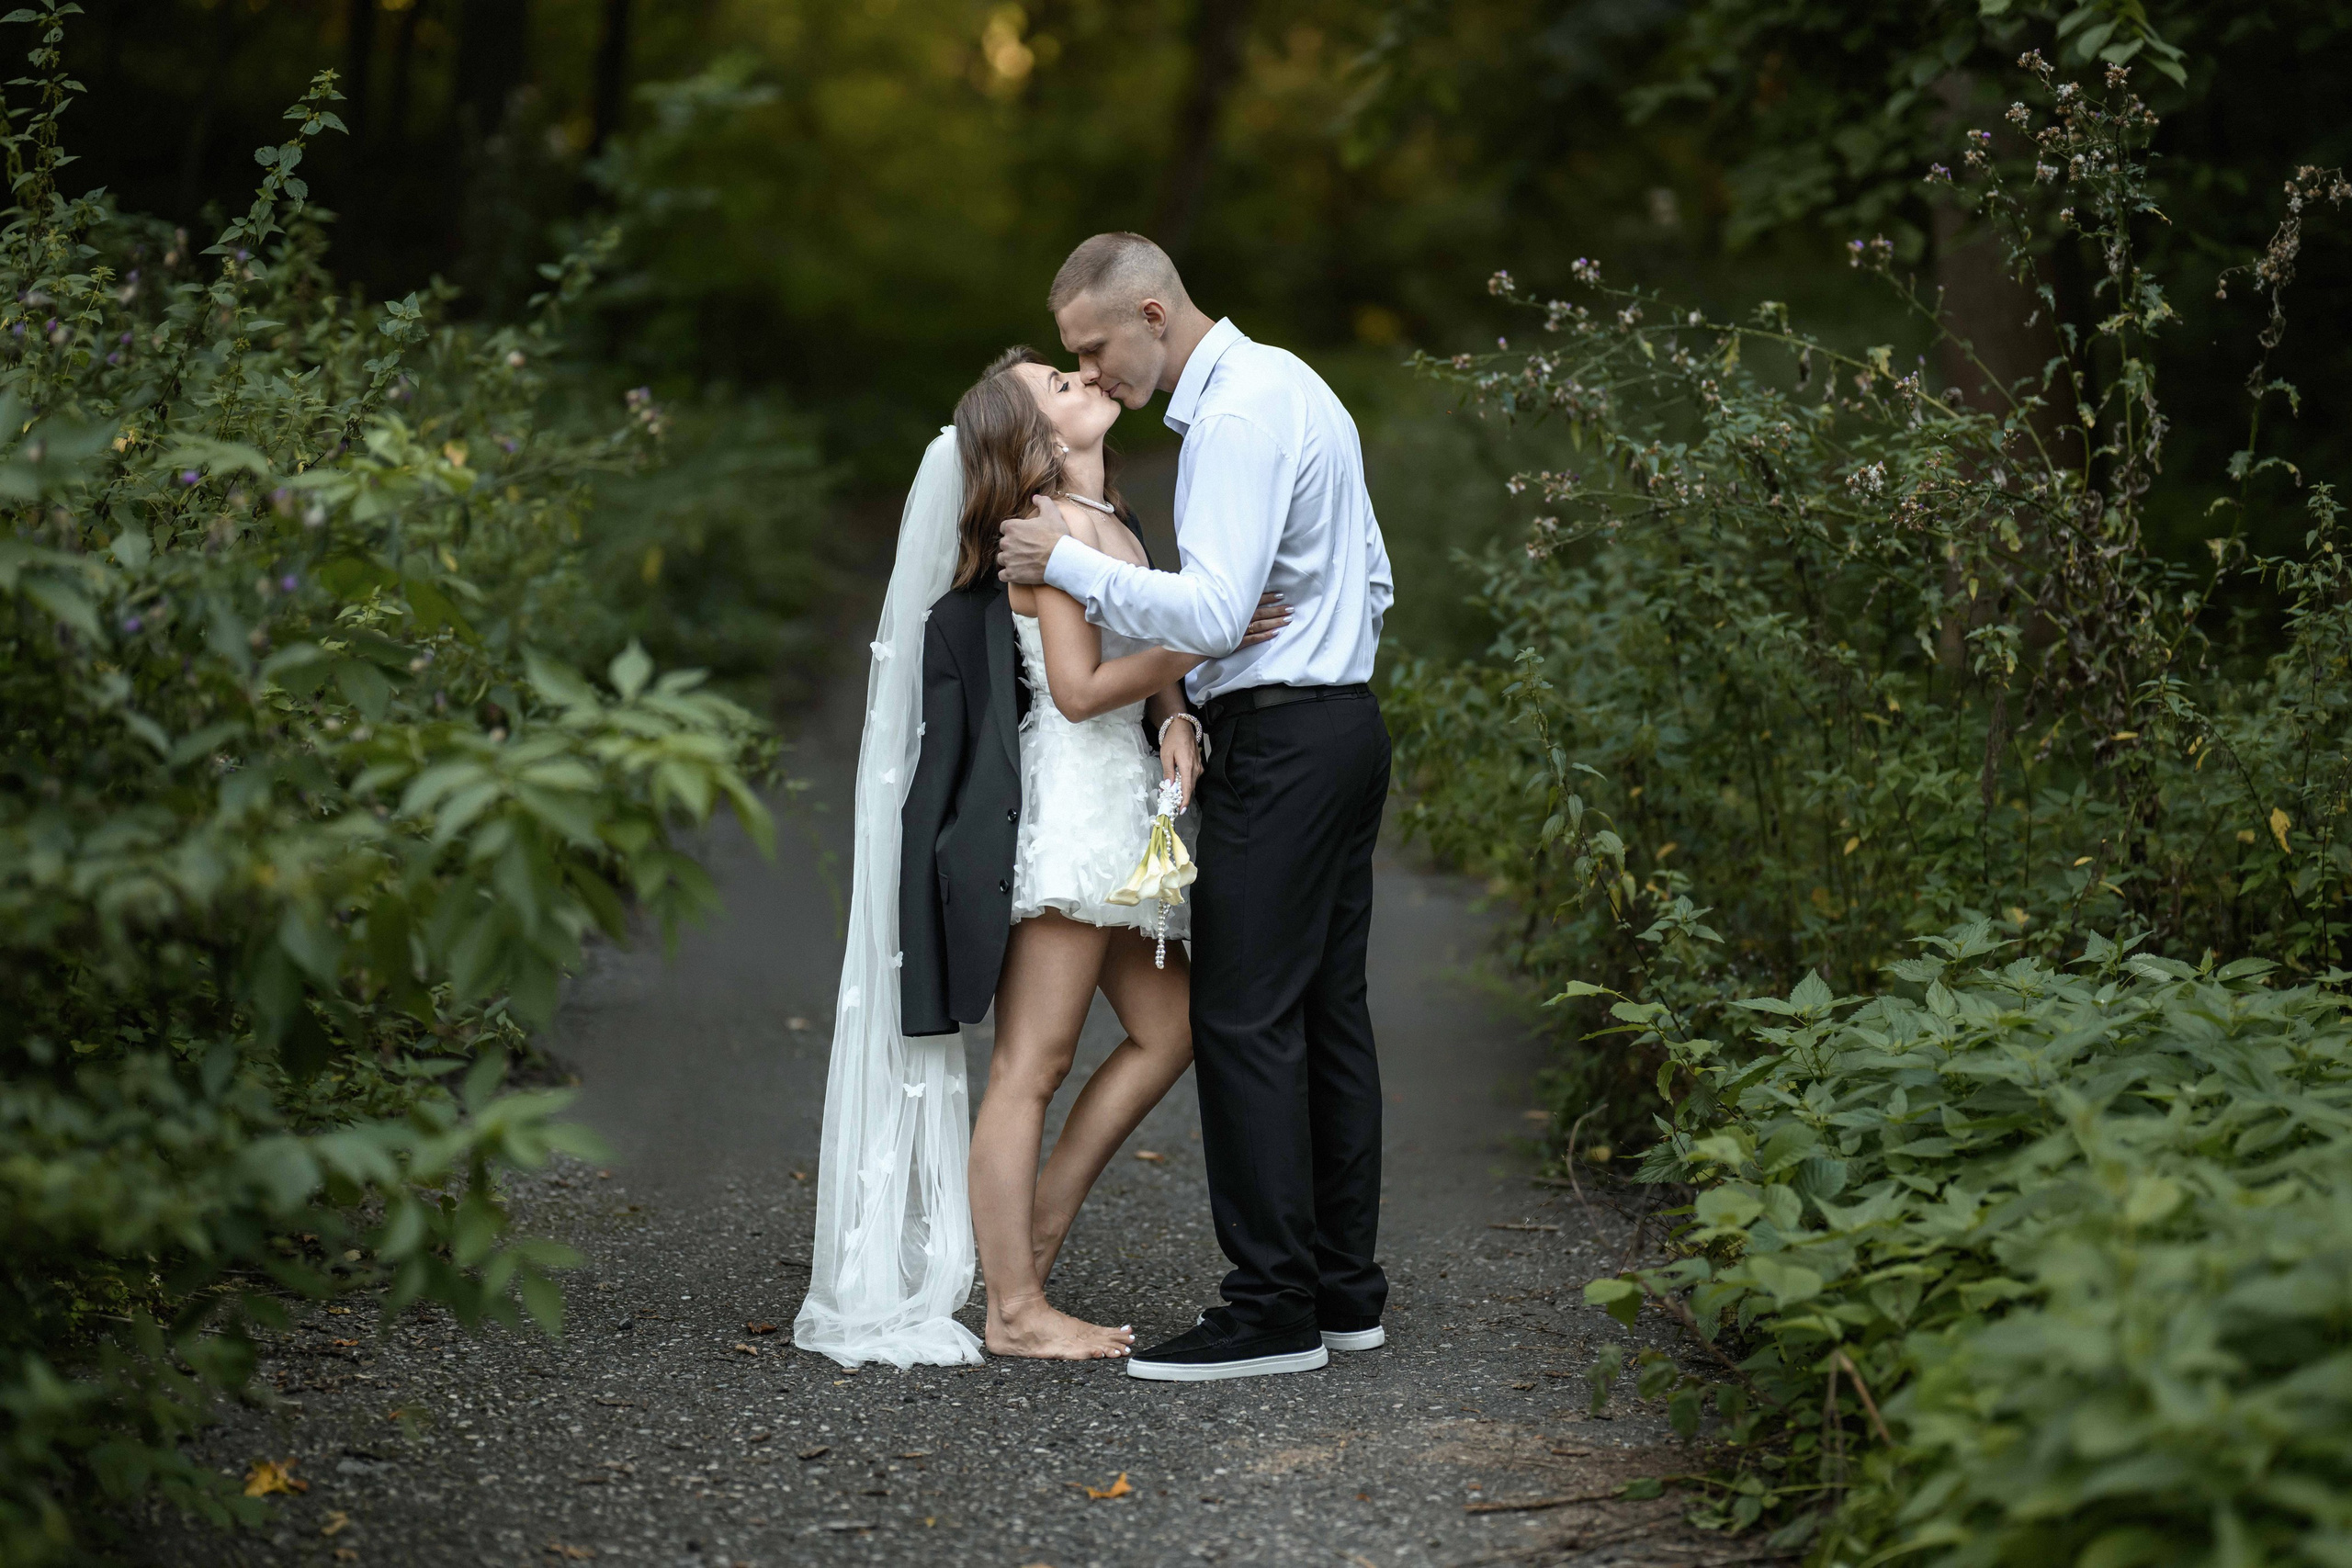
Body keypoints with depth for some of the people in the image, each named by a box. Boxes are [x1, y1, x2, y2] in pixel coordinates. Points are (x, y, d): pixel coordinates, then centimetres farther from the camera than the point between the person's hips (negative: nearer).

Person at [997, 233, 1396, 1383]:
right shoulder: (1295, 386, 18)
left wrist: (1071, 561, -17)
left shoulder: (1237, 415, -15)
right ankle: (1345, 1289, 15)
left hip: (1278, 746, -11)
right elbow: (1373, 584, 23)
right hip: (1346, 723, 11)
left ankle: (1274, 1310, -6)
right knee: (1328, 1008, 11)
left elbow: (1213, 612, -25)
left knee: (1246, 1019, -8)